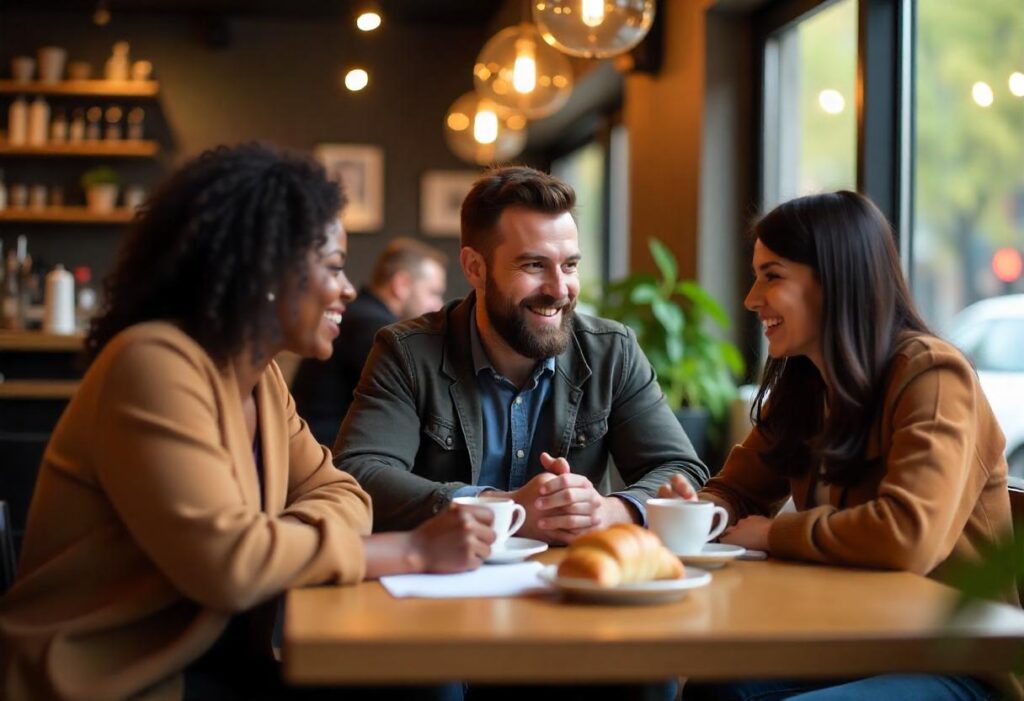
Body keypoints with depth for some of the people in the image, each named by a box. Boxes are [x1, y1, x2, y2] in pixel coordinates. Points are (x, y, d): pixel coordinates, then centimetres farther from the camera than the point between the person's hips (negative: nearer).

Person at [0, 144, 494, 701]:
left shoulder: (260, 379, 8)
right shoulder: (156, 363, -20)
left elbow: (337, 493, 6)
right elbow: (227, 564, -27)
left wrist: (278, 542, -16)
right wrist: (413, 550, -22)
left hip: (216, 654, 8)